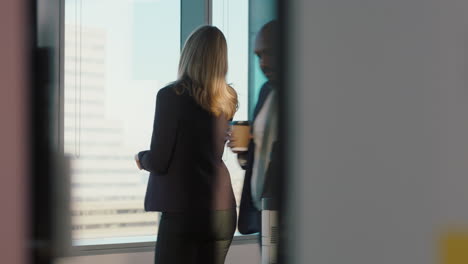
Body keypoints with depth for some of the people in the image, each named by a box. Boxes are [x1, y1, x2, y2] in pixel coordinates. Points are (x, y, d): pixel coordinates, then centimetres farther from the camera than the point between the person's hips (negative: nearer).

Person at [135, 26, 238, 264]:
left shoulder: (172, 95, -10)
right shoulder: (227, 100, 6)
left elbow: (158, 162, -10)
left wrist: (142, 158, 12)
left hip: (183, 211, -6)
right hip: (222, 211, 6)